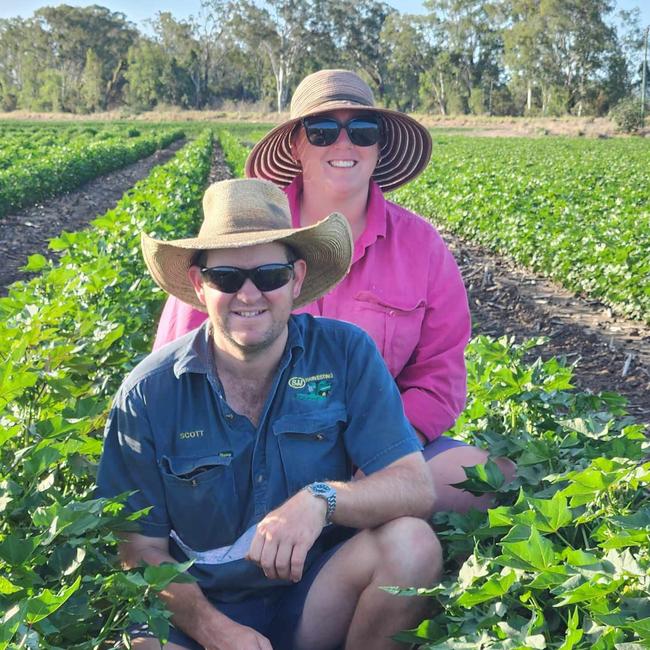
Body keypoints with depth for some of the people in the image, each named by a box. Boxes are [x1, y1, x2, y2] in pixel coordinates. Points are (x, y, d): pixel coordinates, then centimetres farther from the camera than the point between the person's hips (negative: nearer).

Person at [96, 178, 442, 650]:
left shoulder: (346, 354, -8)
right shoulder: (148, 394, -8)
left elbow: (417, 488, -13)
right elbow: (142, 549, -4)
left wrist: (322, 499, -33)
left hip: (316, 597, 3)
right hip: (198, 607, -2)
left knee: (412, 543, -26)